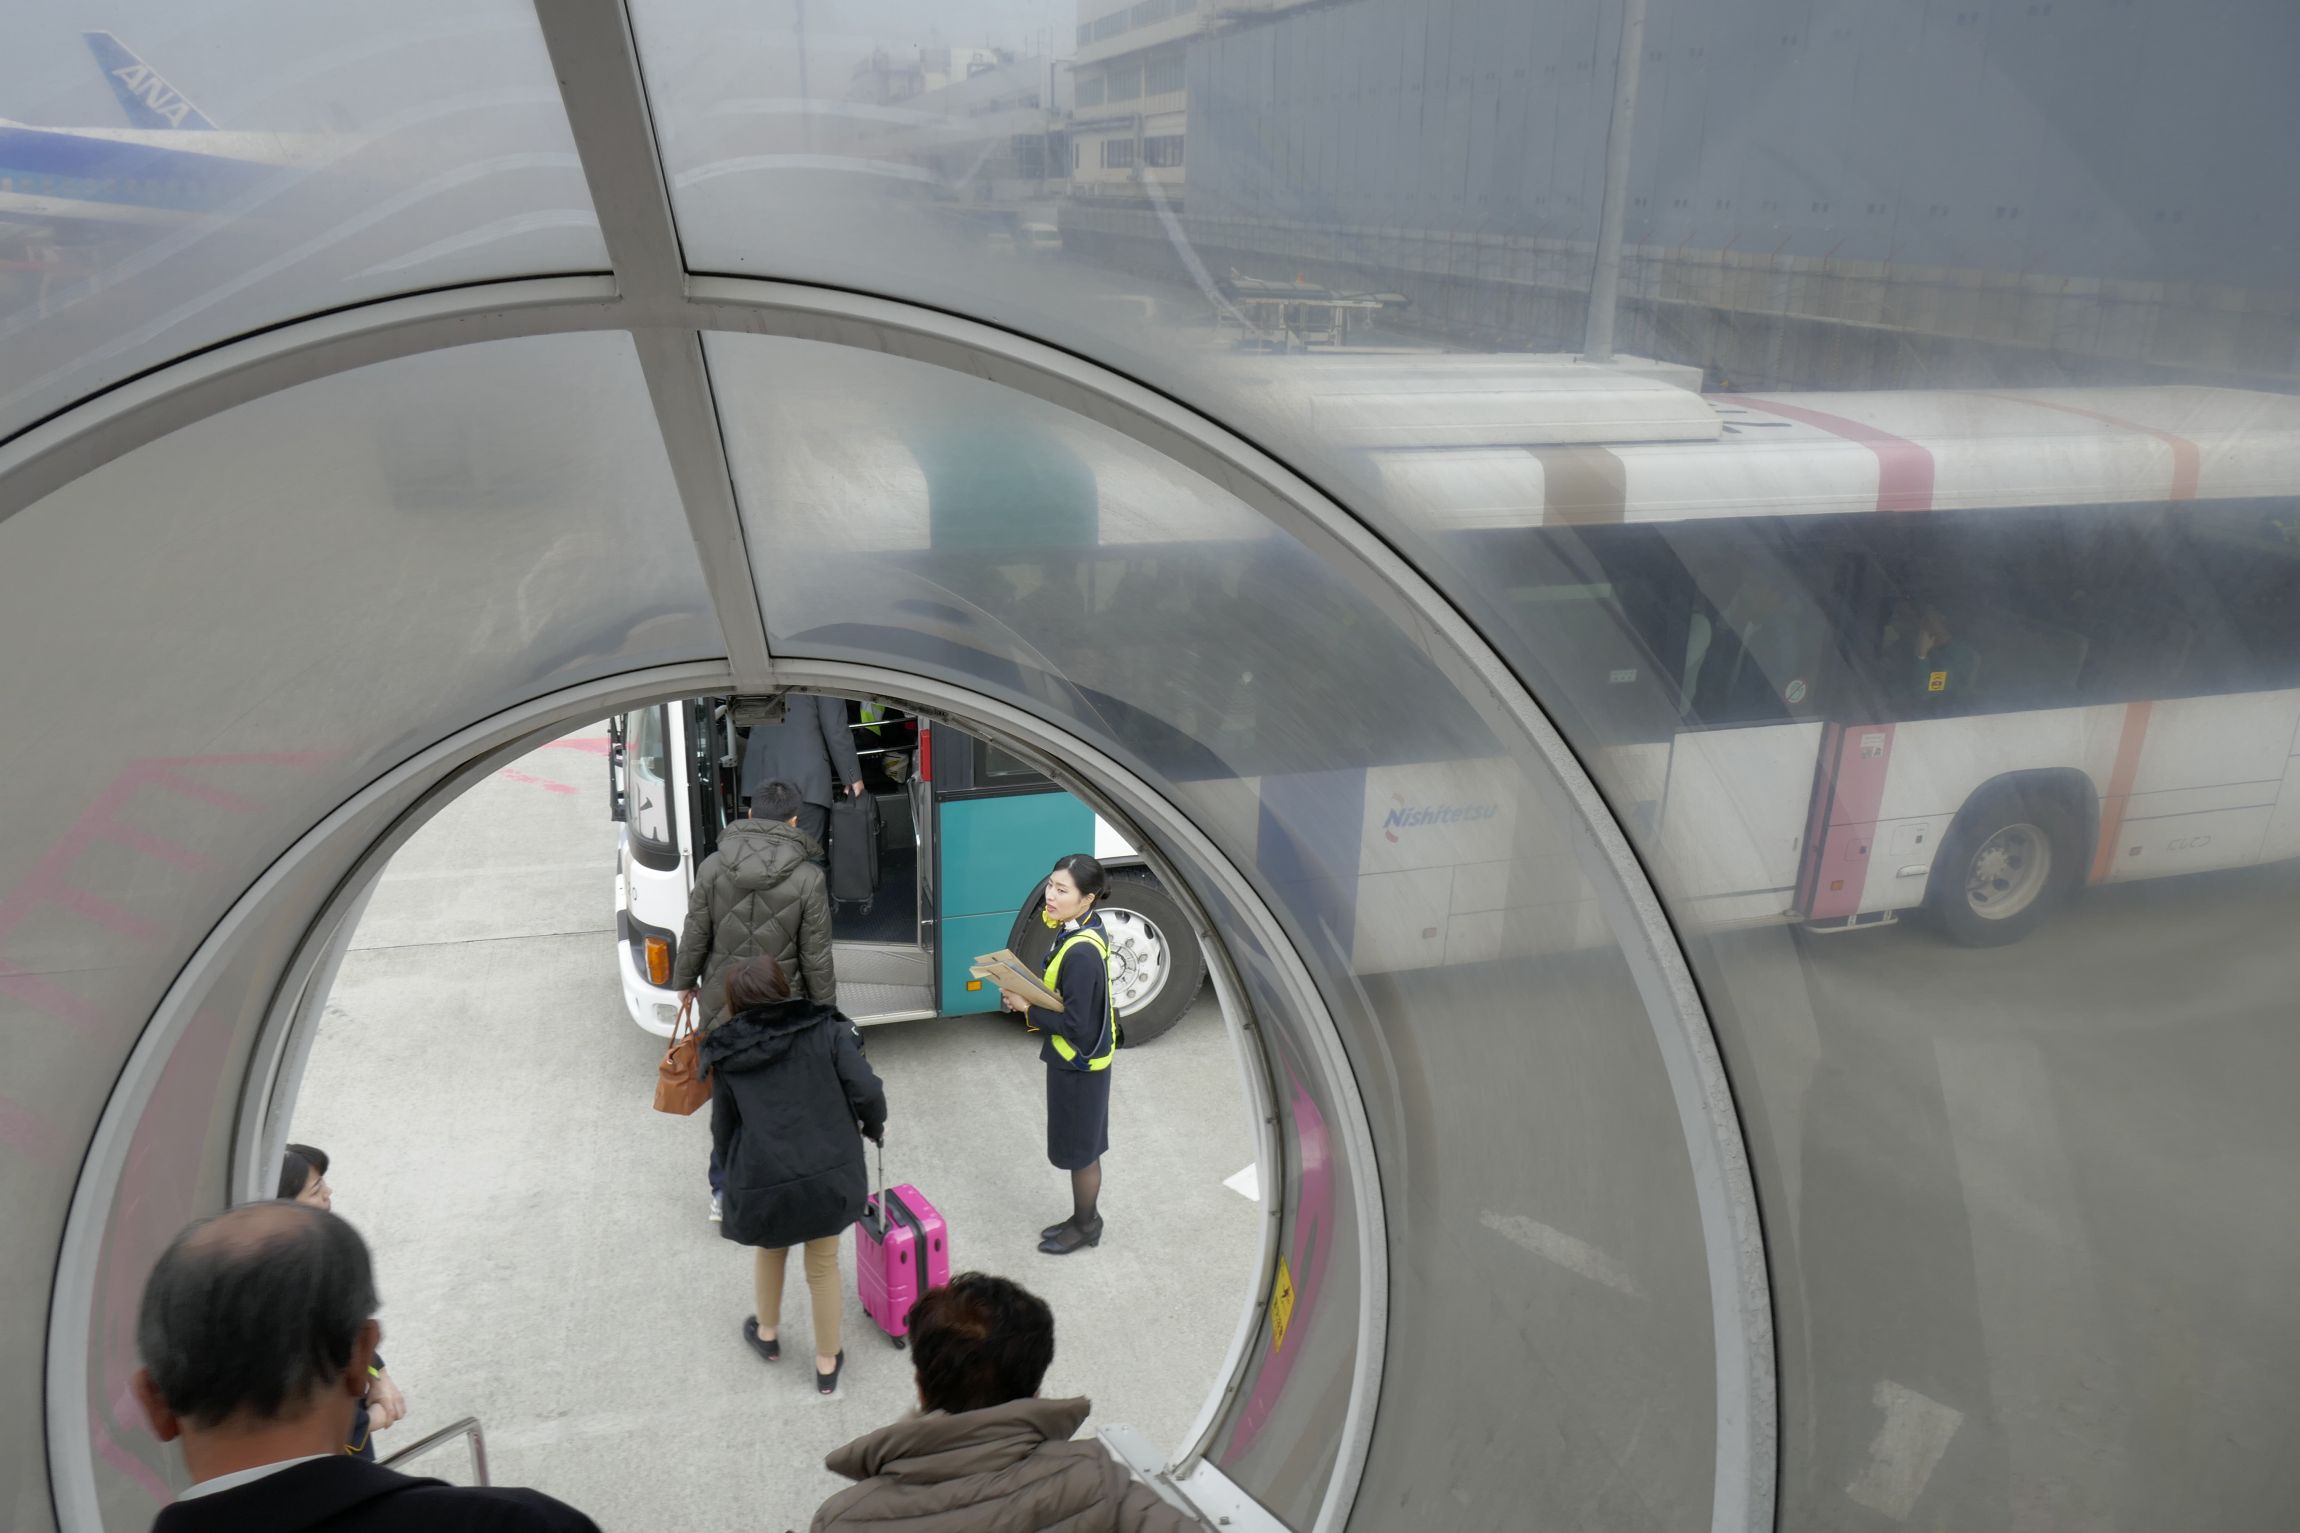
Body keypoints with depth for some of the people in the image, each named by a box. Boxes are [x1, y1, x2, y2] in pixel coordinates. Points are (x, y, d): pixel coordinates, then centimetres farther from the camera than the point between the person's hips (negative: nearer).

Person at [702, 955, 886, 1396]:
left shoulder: (726, 1054, 8)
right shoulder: (826, 1029, 2)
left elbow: (723, 1131, 13)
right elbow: (867, 1091, -8)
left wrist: (737, 1178, 29)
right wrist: (875, 1129, 12)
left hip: (762, 1182, 1)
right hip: (829, 1174, -1)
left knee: (771, 1251, 32)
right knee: (823, 1266, 21)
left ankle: (767, 1334, 52)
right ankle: (827, 1364, 35)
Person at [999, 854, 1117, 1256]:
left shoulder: (1081, 953, -31)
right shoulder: (1081, 929, -1)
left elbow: (1074, 1024, -27)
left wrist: (1027, 1009, -17)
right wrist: (1030, 995, -4)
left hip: (1079, 1063, -9)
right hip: (1077, 1057, 9)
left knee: (1080, 1149, 11)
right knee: (1081, 1146, 23)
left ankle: (1085, 1227, 30)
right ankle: (1084, 1219, 39)